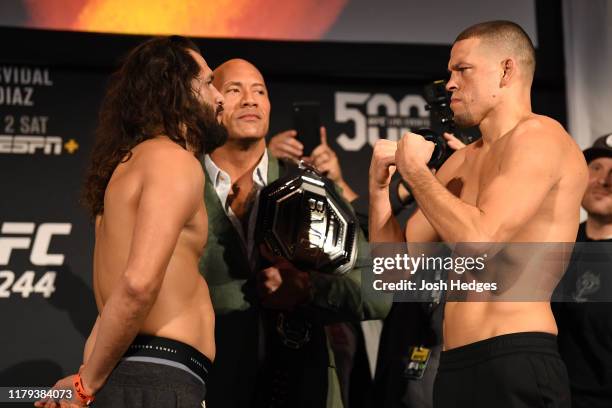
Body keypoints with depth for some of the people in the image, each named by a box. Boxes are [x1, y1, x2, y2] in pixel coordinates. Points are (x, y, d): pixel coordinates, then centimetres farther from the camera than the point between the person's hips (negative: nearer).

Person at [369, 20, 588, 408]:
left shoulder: (538, 136, -7)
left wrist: (414, 169, -8)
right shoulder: (461, 162, 16)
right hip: (455, 367, 8)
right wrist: (380, 184, 4)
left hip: (517, 365, -8)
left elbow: (479, 240, -21)